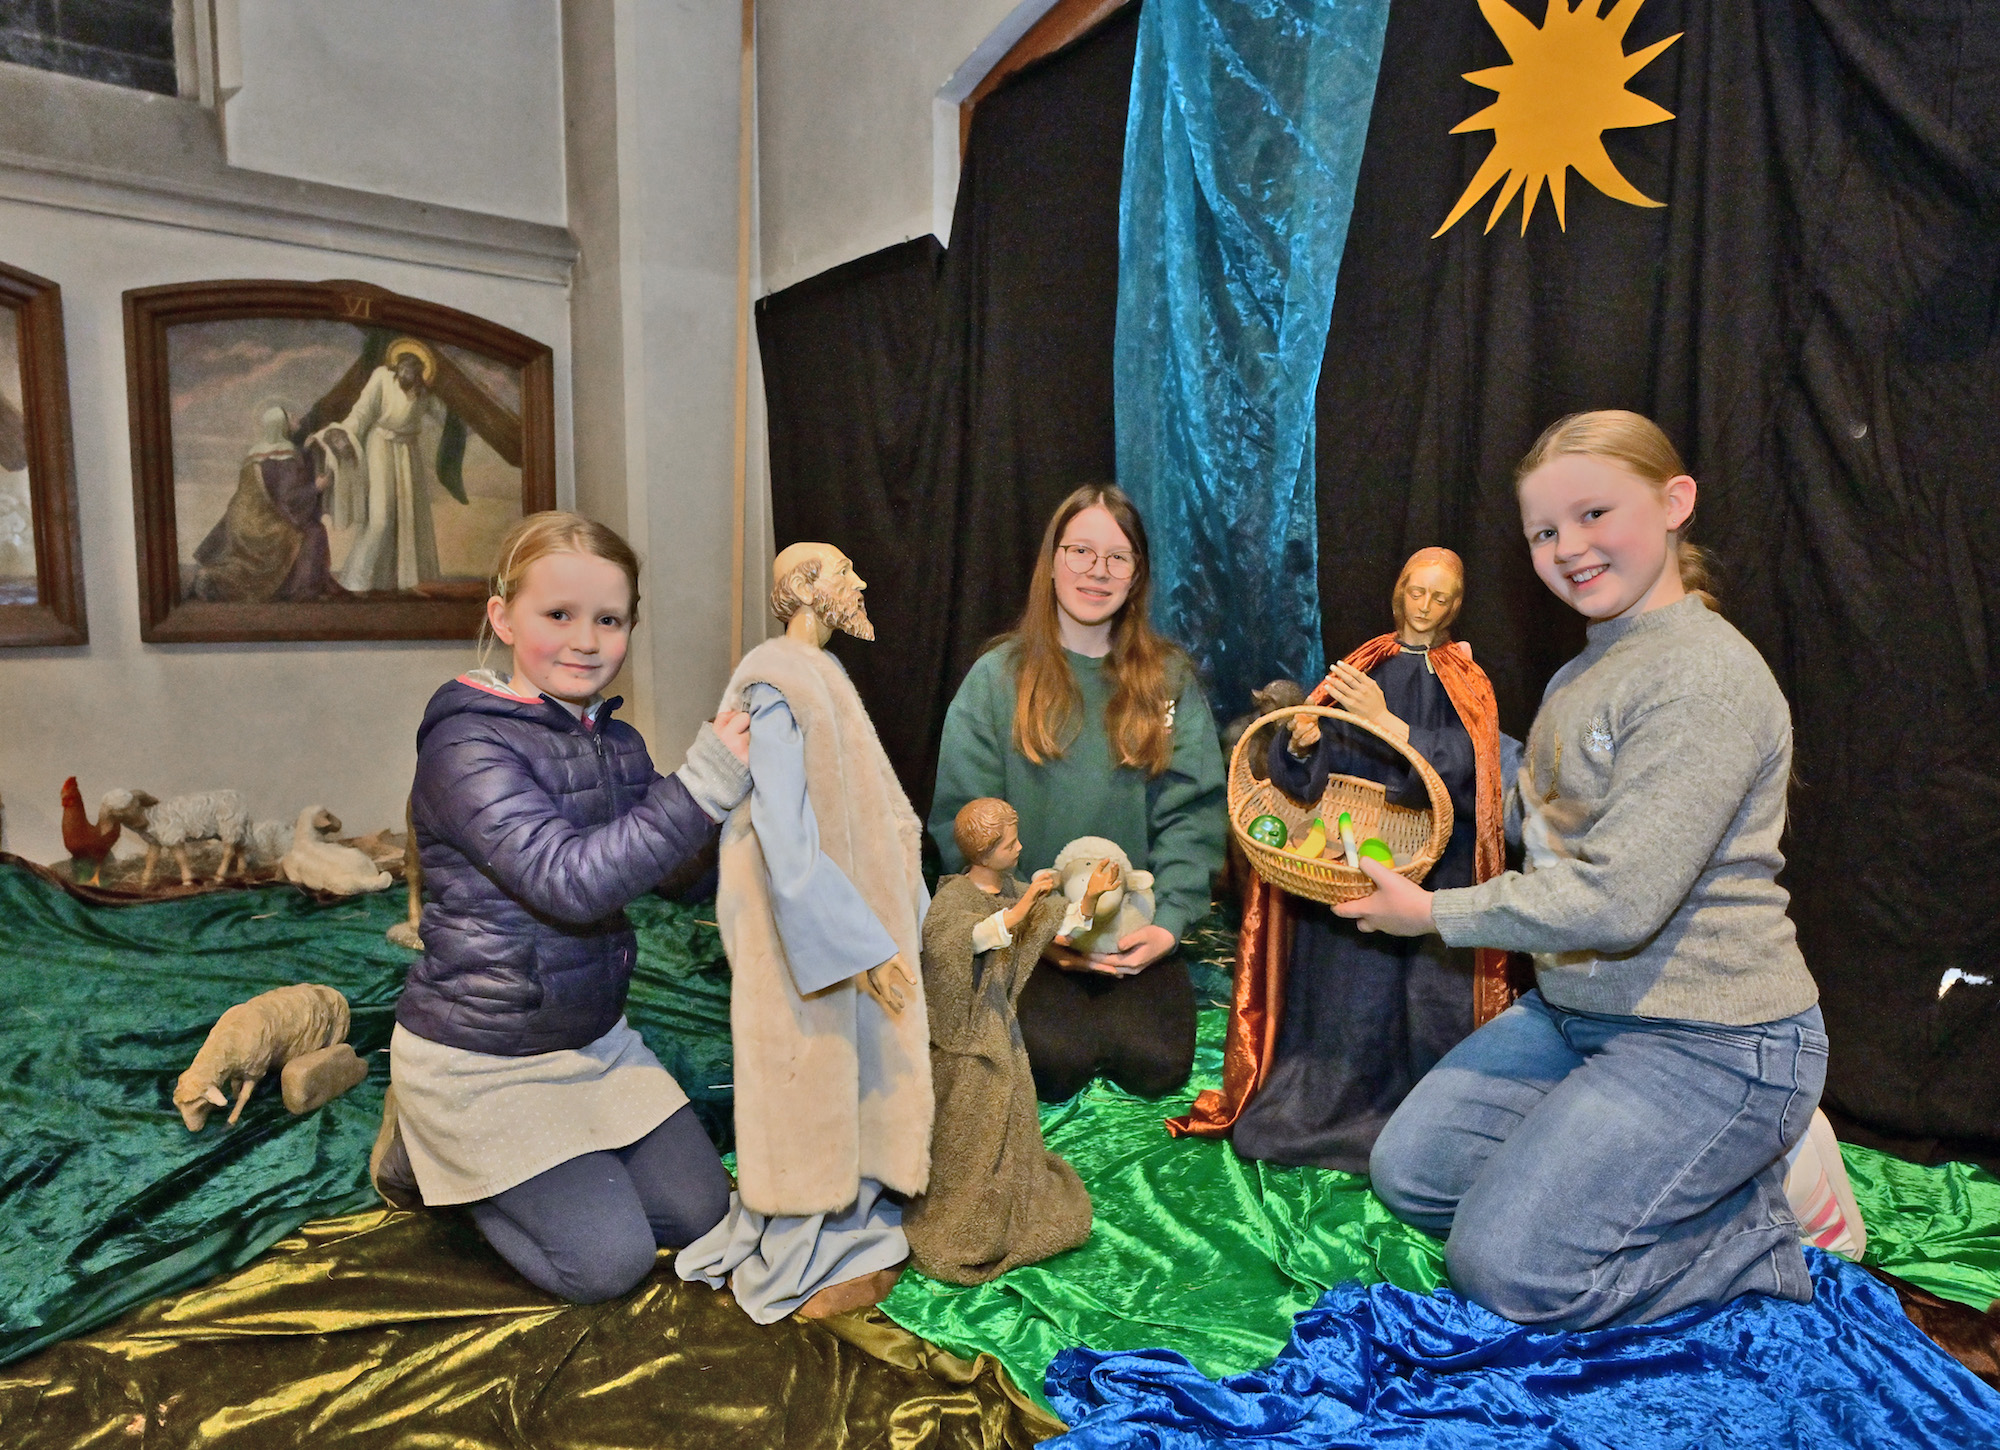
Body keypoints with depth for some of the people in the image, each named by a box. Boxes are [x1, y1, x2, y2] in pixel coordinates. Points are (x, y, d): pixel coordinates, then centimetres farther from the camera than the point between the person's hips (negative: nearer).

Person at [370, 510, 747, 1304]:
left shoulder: (618, 742, 2)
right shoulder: (467, 747, -22)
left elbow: (664, 866, 2)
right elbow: (570, 878, -33)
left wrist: (740, 777, -12)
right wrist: (703, 784, -35)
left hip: (593, 1035, 7)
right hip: (480, 1055, -7)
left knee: (701, 1214, 12)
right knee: (606, 1261, -2)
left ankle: (461, 1149, 26)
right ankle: (425, 1149, 19)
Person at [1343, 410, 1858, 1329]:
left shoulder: (1706, 675, -21)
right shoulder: (1586, 671, 10)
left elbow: (1618, 899, -26)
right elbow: (1540, 823, 14)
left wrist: (1437, 914, -14)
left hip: (1709, 1042, -9)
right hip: (1577, 1009, 9)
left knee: (1502, 1270, -10)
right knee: (1407, 1173, 8)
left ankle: (1757, 1231, 10)